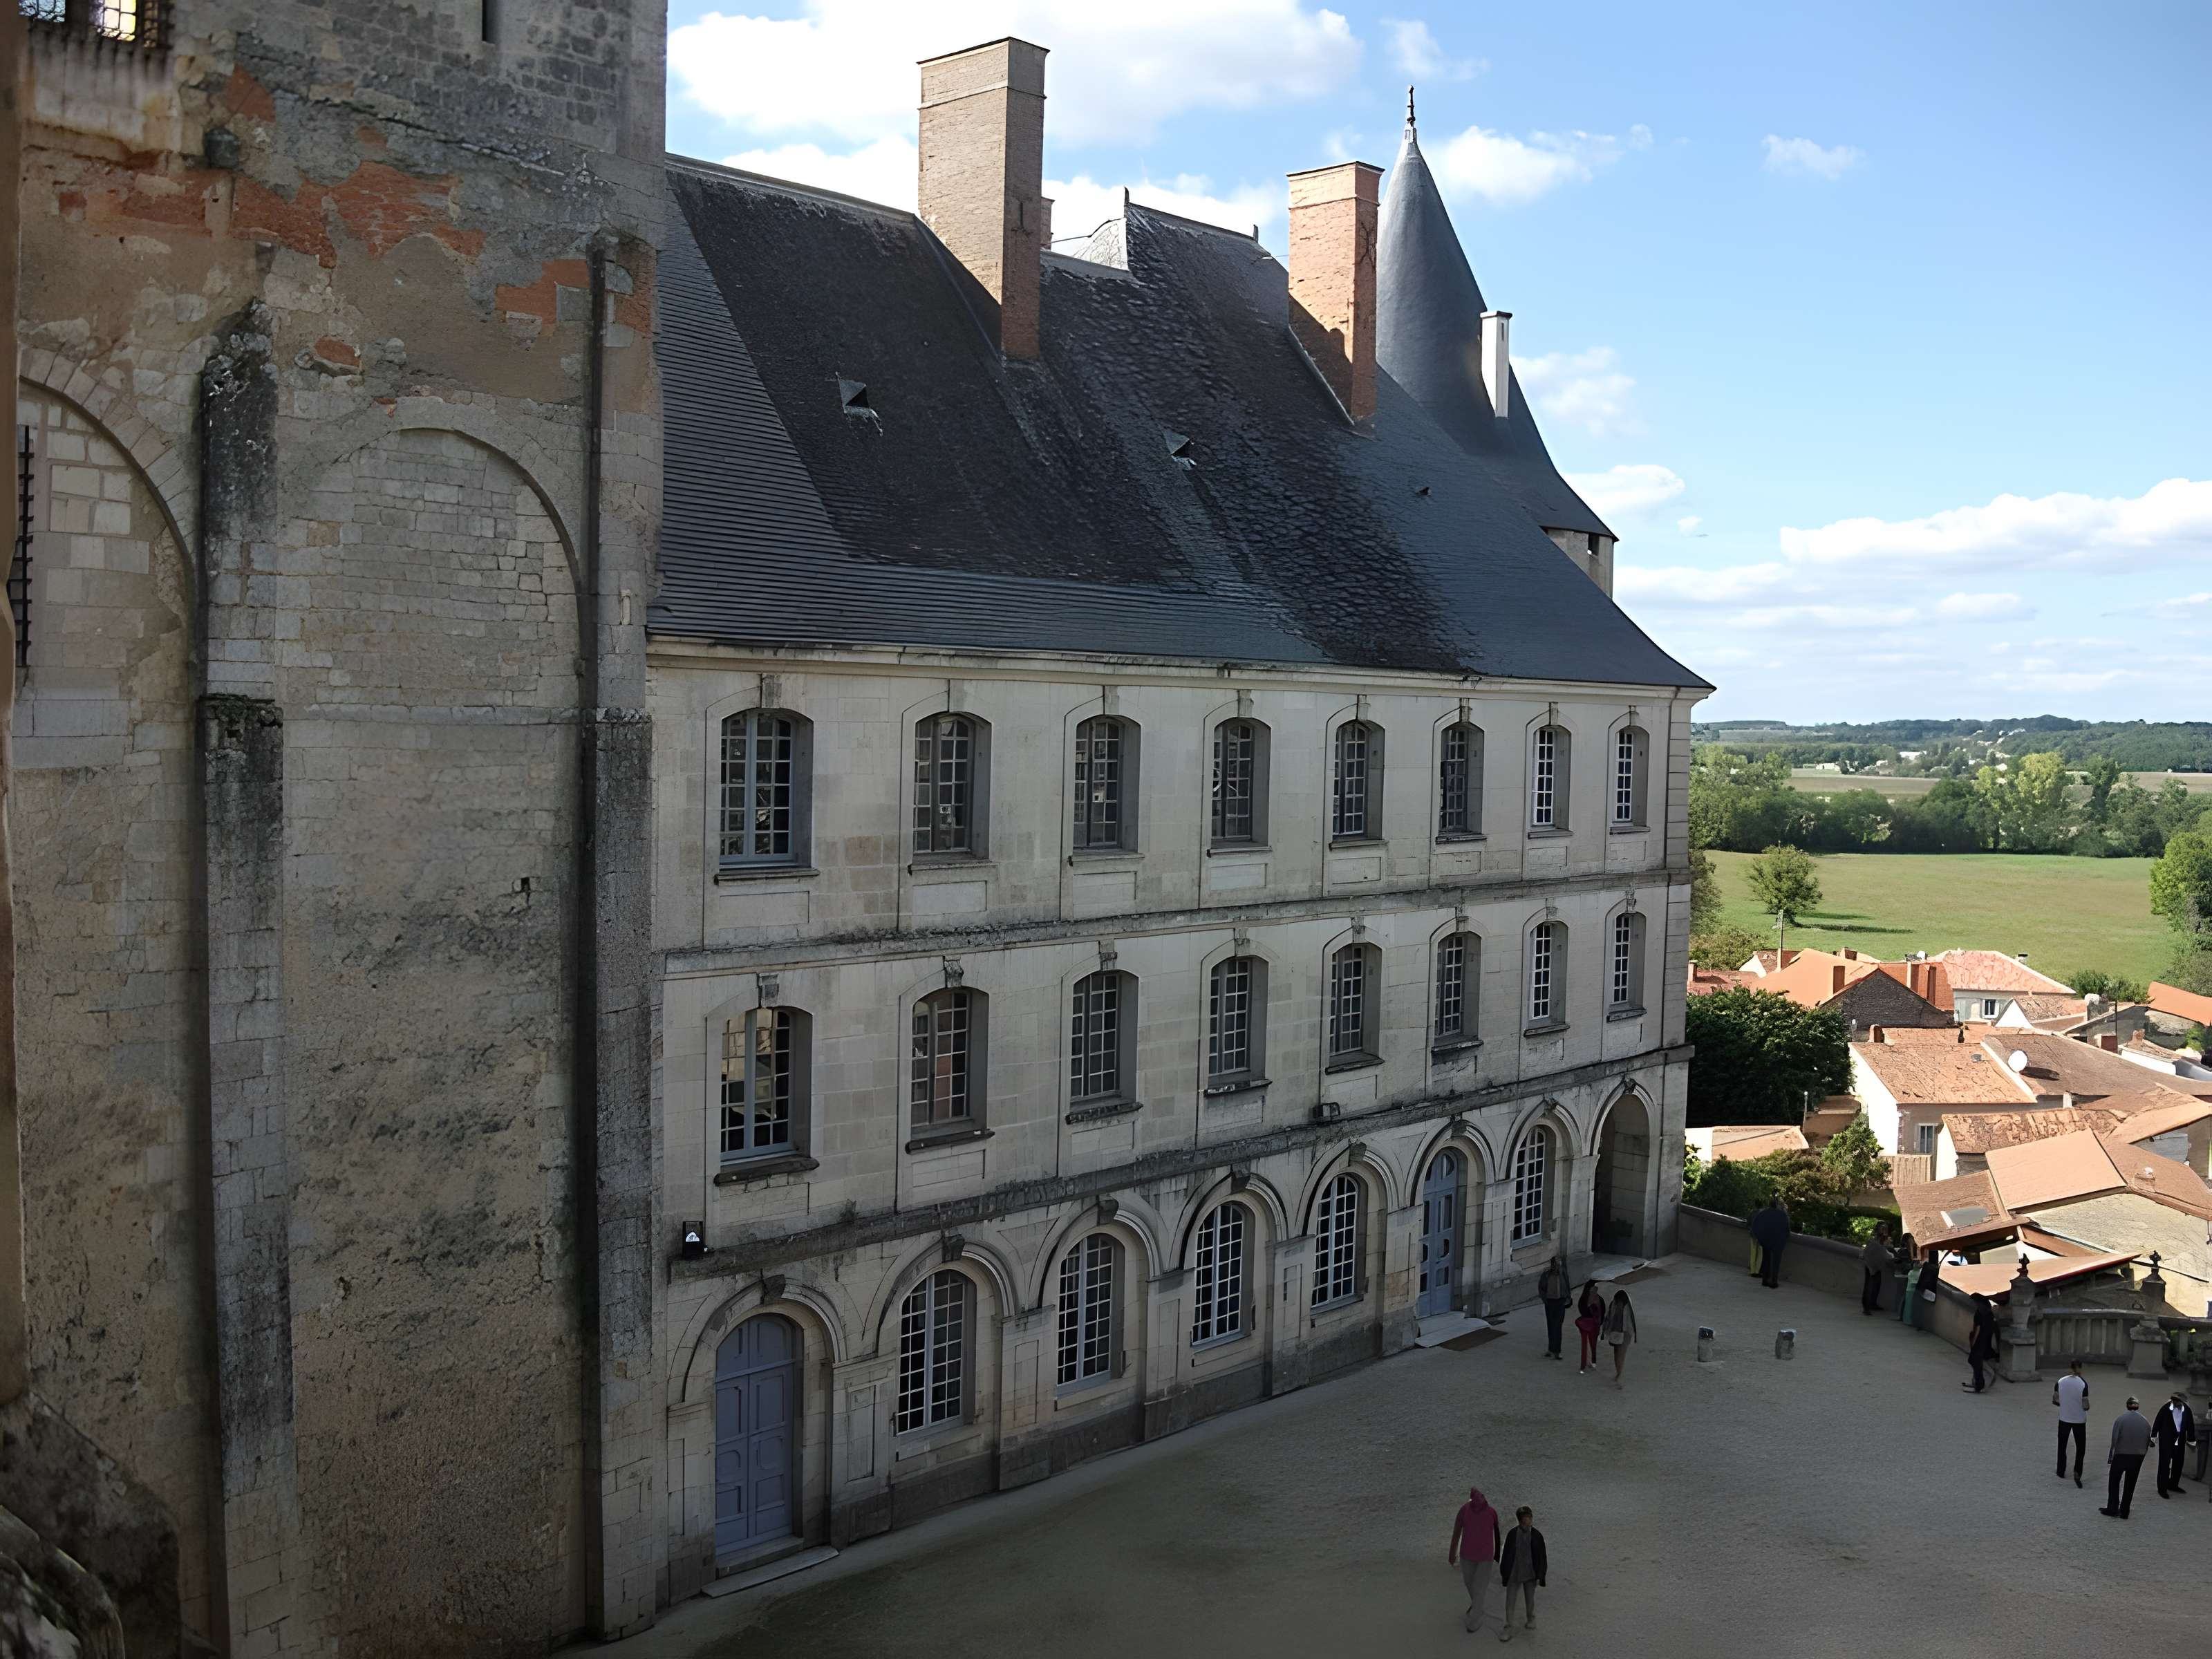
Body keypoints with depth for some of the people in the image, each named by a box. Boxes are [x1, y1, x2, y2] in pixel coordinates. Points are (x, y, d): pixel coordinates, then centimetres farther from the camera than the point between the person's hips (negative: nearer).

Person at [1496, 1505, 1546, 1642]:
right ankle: (1508, 1627, 17)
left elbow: (1541, 1557, -3)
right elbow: (1506, 1554, -2)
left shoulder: (1537, 1536, -11)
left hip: (1529, 1574, 0)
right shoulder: (1512, 1534, -11)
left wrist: (1539, 1576, -2)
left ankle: (1530, 1619, 45)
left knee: (1529, 1599, 16)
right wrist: (1503, 1573, 3)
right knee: (1510, 1601, 4)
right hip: (1514, 1573, 0)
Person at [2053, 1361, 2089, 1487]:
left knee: (2062, 1446, 17)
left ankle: (2061, 1472, 26)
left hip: (2064, 1419, 2)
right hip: (2079, 1420, -2)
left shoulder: (2060, 1382, -7)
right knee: (2080, 1448, 10)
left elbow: (2055, 1401, -2)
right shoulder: (2083, 1384, -16)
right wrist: (2086, 1407, 8)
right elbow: (2086, 1406, -15)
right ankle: (2077, 1473, -4)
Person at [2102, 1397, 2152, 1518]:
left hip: (2121, 1455, -3)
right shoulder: (2145, 1422, 0)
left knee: (2114, 1482, 12)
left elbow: (2114, 1440, -12)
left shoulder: (2120, 1419, -11)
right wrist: (2141, 1455, 12)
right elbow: (2148, 1443, 2)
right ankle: (2124, 1512, 18)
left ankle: (2113, 1509, 9)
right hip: (2138, 1457, 3)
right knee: (2130, 1485, 14)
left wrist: (2110, 1457, -4)